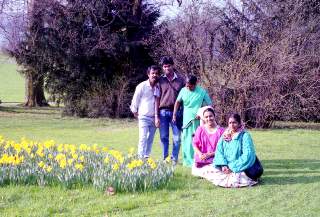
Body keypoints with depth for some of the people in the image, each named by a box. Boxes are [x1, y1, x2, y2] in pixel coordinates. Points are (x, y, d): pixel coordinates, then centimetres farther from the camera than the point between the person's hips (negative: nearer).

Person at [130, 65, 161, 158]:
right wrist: (135, 111, 9)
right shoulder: (142, 86, -8)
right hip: (144, 117, -4)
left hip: (154, 118, 4)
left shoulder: (159, 87, 2)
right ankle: (141, 157, -11)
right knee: (143, 138, -11)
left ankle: (147, 156, 17)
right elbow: (135, 99, 2)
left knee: (150, 139, 9)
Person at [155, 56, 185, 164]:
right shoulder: (161, 80, 6)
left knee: (177, 138, -1)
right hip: (163, 112, 0)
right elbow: (157, 99, 5)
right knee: (164, 137, 3)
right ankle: (165, 159, 11)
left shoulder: (180, 79, 6)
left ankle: (174, 159, 9)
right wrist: (156, 116, -1)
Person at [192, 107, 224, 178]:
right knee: (195, 172, -21)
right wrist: (200, 154, -12)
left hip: (215, 159, -1)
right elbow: (195, 144, 6)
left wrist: (210, 154, -12)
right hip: (201, 159, 1)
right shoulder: (200, 129, 7)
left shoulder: (220, 130, 0)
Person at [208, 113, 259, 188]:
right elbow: (219, 151, 3)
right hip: (225, 168, 5)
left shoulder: (245, 136, -6)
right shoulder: (225, 135, 9)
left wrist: (232, 167, -17)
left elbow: (247, 155, -14)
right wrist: (223, 165, -15)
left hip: (240, 169, -5)